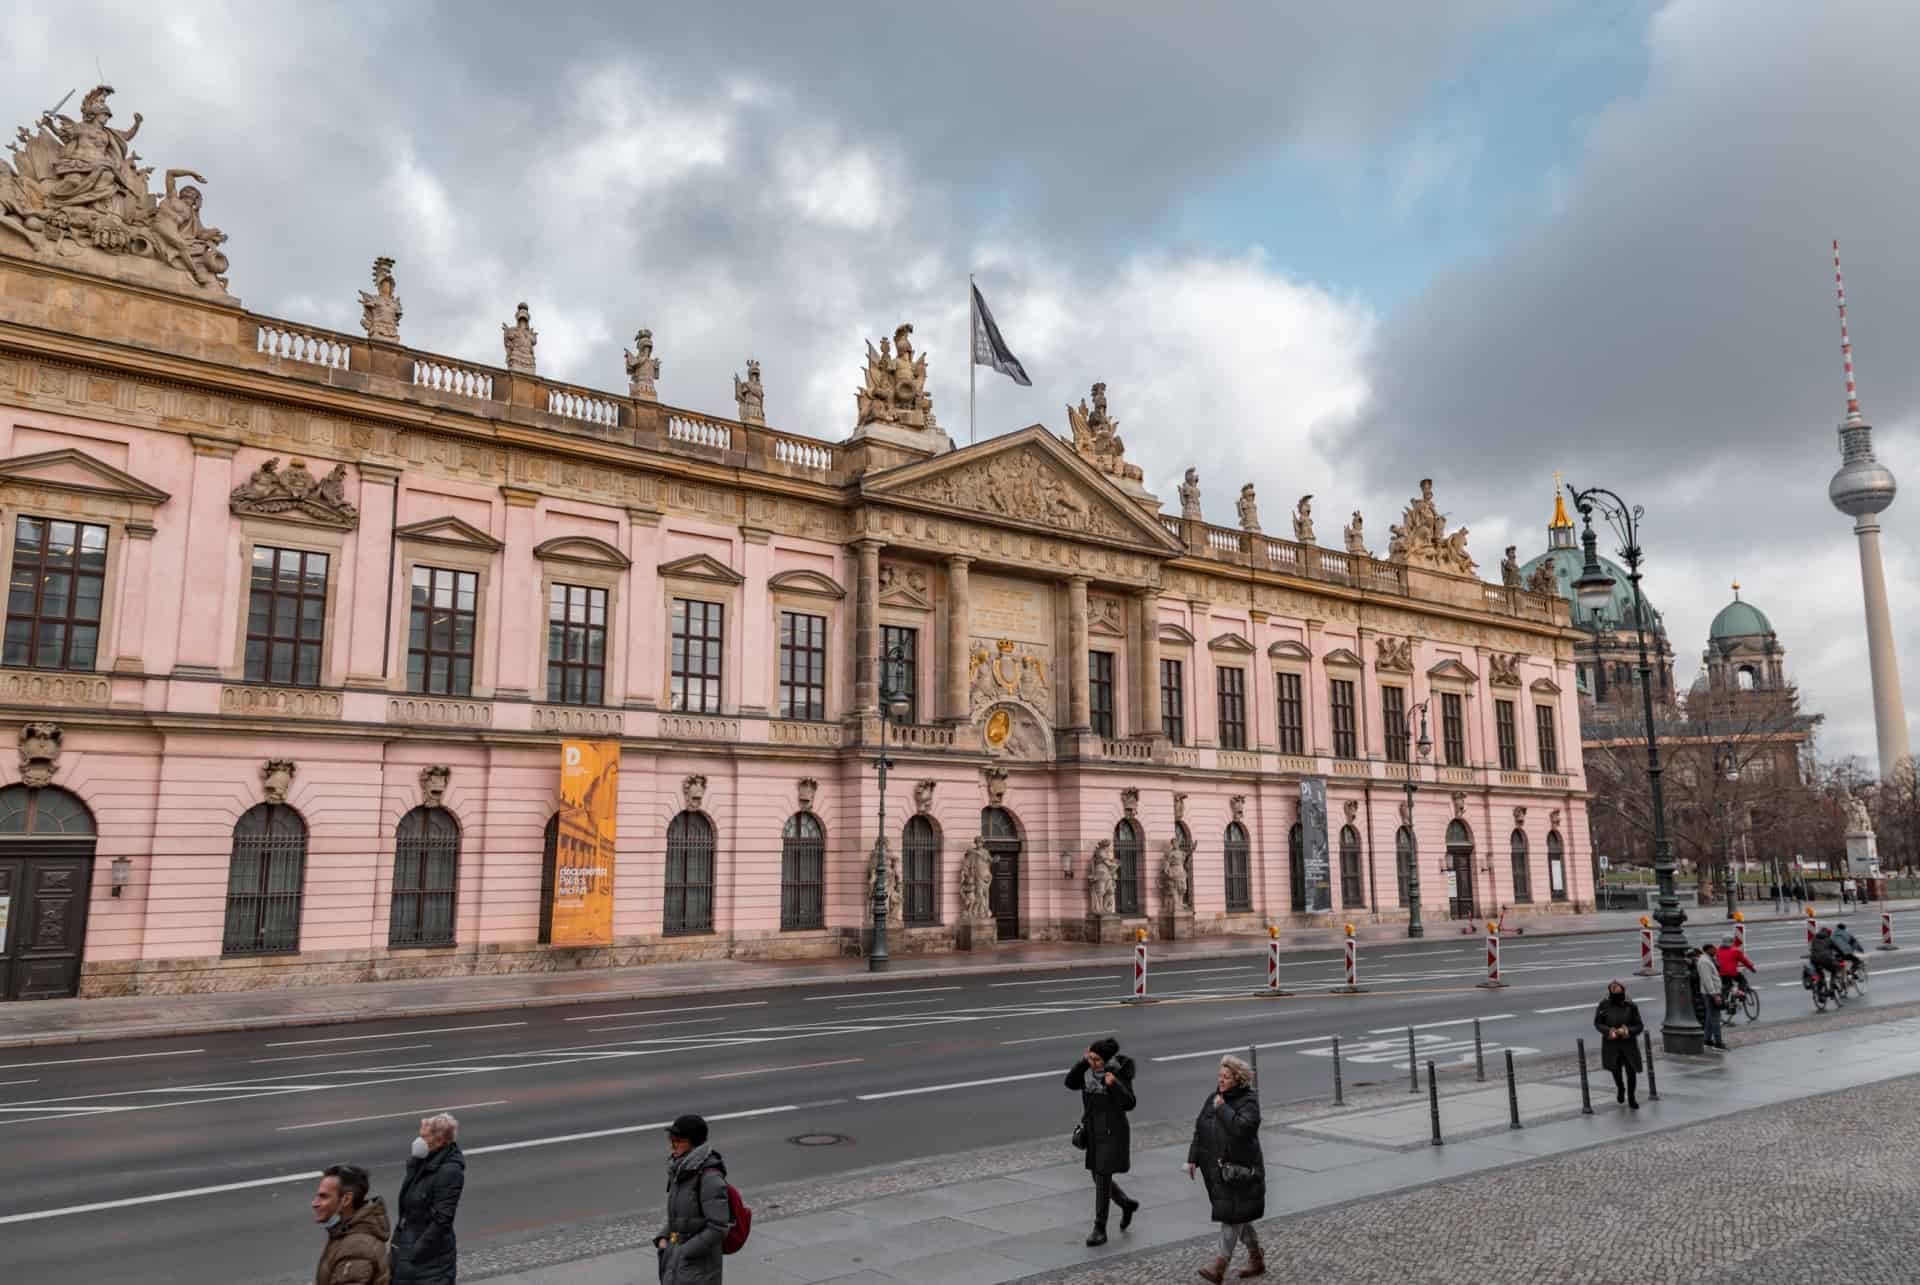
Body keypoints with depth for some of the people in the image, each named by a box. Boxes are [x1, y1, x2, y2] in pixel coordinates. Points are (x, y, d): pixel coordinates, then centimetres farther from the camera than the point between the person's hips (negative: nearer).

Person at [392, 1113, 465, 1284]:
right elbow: (407, 1210, 13)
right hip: (407, 1247, 8)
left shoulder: (450, 1172, -20)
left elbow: (441, 1221, -21)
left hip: (430, 1258, -8)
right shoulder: (421, 1163, 5)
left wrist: (413, 1254, -18)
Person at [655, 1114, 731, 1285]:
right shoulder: (681, 1171, 5)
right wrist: (663, 1238, 4)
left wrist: (685, 1252, -17)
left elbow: (718, 1228, -21)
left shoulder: (709, 1177, -20)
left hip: (698, 1262, -8)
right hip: (678, 1259, 8)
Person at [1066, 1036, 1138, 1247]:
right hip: (1093, 1132, 7)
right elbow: (1071, 1083, -8)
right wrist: (1083, 1061, -17)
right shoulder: (1088, 1070, 1)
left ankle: (1100, 1230, 7)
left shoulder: (1119, 1073, -16)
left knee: (1102, 1179, -4)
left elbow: (1129, 1103, -20)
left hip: (1112, 1133, -7)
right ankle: (1127, 1204, 40)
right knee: (1098, 1178, 16)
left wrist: (1114, 1085, -36)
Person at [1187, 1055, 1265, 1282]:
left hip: (1239, 1169, -7)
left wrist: (1222, 1108, -20)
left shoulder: (1249, 1101, -11)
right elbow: (1200, 1129, 12)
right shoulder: (1213, 1098, 7)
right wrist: (1193, 1159, 8)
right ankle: (1257, 1260, 30)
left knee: (1232, 1216, -5)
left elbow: (1242, 1127, -29)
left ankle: (1219, 1267, -4)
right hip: (1216, 1168, 7)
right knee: (1237, 1216, 15)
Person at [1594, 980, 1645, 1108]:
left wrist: (1628, 1031, -22)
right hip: (1611, 1044, 1)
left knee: (1631, 1071, -1)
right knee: (1616, 1069, 14)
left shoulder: (1631, 1006, -9)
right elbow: (1597, 1023, -1)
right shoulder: (1604, 1005, -9)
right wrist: (1608, 1031, -20)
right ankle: (1620, 1089, 46)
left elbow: (1639, 1026, -3)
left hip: (1629, 1044, 0)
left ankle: (1631, 1097, 24)